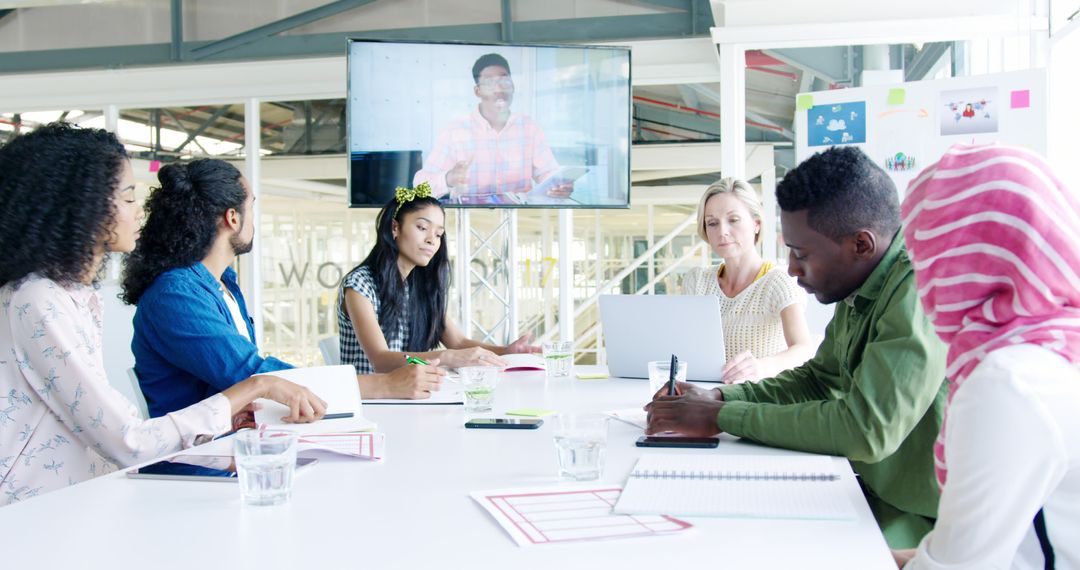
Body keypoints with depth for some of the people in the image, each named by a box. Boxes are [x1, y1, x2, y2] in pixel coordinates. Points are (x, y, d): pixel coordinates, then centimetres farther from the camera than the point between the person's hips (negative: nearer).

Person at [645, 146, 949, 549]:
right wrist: (720, 398, 0)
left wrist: (721, 418, -20)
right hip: (879, 494, 8)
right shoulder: (859, 293, 5)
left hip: (922, 521, -8)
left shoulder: (920, 291, -25)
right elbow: (818, 379, 17)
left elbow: (866, 429, -30)